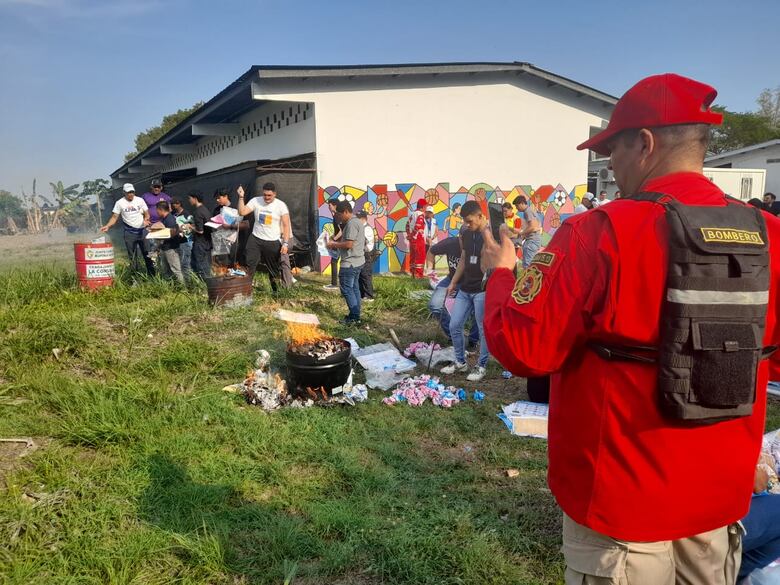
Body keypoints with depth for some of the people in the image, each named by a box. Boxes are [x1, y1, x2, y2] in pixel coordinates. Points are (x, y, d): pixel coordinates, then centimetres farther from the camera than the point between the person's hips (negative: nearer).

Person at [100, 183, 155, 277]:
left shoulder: (140, 200, 2)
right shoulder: (120, 203, -1)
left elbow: (147, 213, 5)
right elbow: (114, 217, -1)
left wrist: (145, 219, -17)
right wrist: (107, 226, -17)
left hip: (142, 230, 1)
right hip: (129, 233, -1)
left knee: (147, 254, 3)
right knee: (132, 257, 5)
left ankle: (152, 275, 9)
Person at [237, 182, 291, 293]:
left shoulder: (281, 205, -7)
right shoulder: (256, 201, -1)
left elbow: (286, 225, -9)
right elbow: (242, 212, -7)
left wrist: (285, 243, -16)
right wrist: (241, 197, -17)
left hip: (273, 242, -1)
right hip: (255, 239, 1)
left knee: (274, 269, 12)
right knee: (249, 266, -8)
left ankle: (275, 290, 31)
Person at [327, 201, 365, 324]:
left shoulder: (351, 223, -17)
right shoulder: (357, 222, 16)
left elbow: (349, 244, -23)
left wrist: (334, 244, -9)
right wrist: (337, 245, 12)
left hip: (350, 263, -11)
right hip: (358, 261, 11)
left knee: (346, 289, -5)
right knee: (354, 288, 13)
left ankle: (354, 317, -4)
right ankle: (356, 316, 19)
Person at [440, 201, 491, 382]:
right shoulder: (465, 234, 7)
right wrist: (453, 282, 18)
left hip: (483, 291, -7)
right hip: (464, 289, 7)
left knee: (484, 330, 3)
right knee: (454, 326, 9)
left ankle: (481, 366, 20)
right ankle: (460, 362, 26)